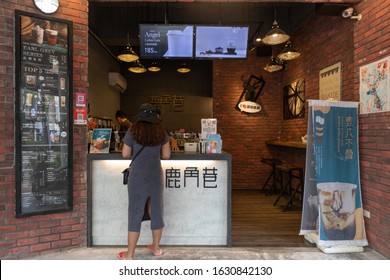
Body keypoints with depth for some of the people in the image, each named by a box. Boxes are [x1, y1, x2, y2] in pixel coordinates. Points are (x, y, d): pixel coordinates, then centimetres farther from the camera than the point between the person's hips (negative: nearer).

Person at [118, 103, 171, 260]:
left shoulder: (133, 132, -6)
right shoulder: (162, 132, 1)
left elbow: (125, 155, -1)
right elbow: (166, 155, 4)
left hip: (138, 177, -2)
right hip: (156, 176, 3)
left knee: (135, 213, 5)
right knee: (156, 211, 14)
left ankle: (129, 254, 15)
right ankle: (156, 248, 29)